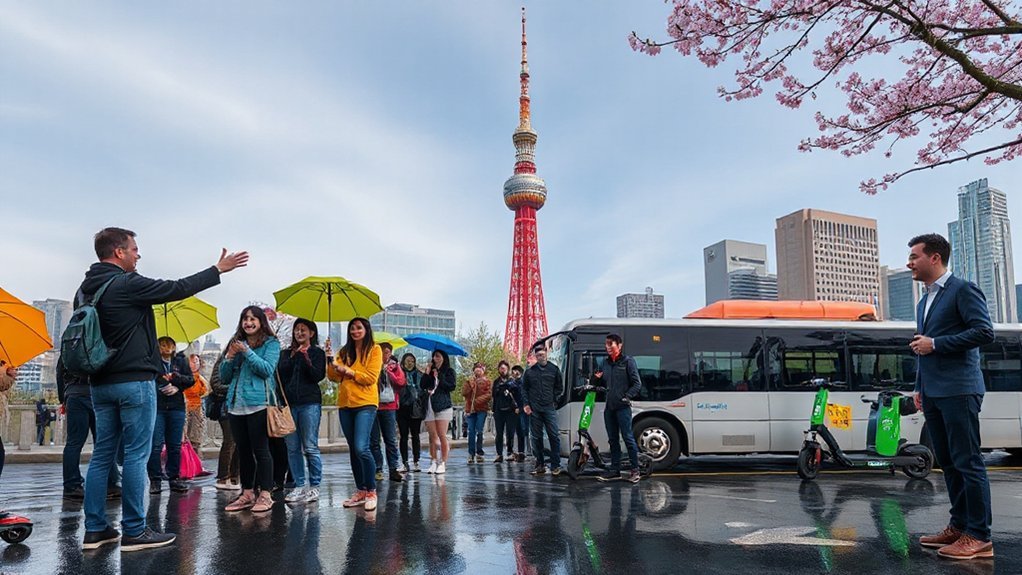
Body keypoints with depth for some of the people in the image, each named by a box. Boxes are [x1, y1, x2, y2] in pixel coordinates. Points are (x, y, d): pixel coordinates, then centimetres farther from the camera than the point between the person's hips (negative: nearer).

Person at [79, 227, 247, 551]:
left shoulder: (86, 289, 11)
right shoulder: (126, 284, -14)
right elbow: (178, 289, -9)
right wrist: (218, 269, 0)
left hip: (100, 383, 8)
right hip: (134, 381, -8)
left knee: (102, 455, 11)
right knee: (137, 455, -3)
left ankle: (95, 529, 14)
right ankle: (134, 531, 0)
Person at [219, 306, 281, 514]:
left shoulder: (271, 343, 1)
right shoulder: (236, 343, 17)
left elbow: (268, 369, -12)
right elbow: (224, 376, 15)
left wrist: (247, 352, -16)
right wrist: (229, 357, -3)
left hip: (258, 403, -6)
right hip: (236, 404, 6)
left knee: (260, 449, -5)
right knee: (243, 450, 10)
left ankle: (265, 495, -1)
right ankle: (247, 494, 17)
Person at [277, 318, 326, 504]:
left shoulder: (317, 353, 6)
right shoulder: (286, 353, 17)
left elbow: (319, 376, -5)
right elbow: (280, 374, 4)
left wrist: (306, 358, -15)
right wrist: (293, 357, -6)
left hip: (310, 403, -4)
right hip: (289, 403, 4)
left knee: (310, 447, -5)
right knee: (292, 447, 4)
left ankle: (315, 487, 2)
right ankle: (299, 486, 11)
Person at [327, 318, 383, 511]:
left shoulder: (374, 350, 1)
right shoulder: (344, 351, 15)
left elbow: (371, 377, -8)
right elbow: (334, 377, 7)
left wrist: (348, 371, -12)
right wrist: (331, 361, -7)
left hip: (365, 404, -6)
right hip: (345, 404, 6)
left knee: (361, 448, -17)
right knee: (353, 450, 10)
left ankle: (371, 492, -5)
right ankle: (360, 491, 18)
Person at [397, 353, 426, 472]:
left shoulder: (419, 375, 7)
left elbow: (424, 391, 7)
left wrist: (423, 408, 1)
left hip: (416, 409, 2)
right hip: (403, 409, -1)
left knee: (415, 436, 7)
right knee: (404, 436, 4)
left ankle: (416, 462, 12)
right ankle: (404, 463, 9)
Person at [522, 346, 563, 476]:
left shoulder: (554, 369, 6)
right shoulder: (529, 371, 7)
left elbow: (559, 387, 13)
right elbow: (524, 389, 12)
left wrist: (553, 399, 1)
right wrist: (526, 404, 2)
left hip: (549, 408, -1)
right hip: (534, 409, 1)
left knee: (554, 436, -7)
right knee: (536, 438, 5)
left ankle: (555, 465, 0)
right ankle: (540, 465, 13)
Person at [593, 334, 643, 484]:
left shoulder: (627, 361, -3)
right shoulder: (605, 363, 15)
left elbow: (637, 384, -5)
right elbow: (601, 383, 22)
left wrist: (627, 397, -16)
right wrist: (596, 379, 0)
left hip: (622, 407, -6)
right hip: (609, 407, 6)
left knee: (628, 438, -5)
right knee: (613, 439, 10)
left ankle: (635, 469, 3)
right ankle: (615, 470, 16)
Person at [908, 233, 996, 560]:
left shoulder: (963, 290, -4)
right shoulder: (924, 302, 21)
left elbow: (984, 332, -14)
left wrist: (935, 343, -14)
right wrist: (919, 387, 20)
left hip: (958, 391, -9)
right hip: (932, 394, 9)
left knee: (967, 462, -6)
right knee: (948, 462, 11)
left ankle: (979, 537, -2)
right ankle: (959, 526, 18)